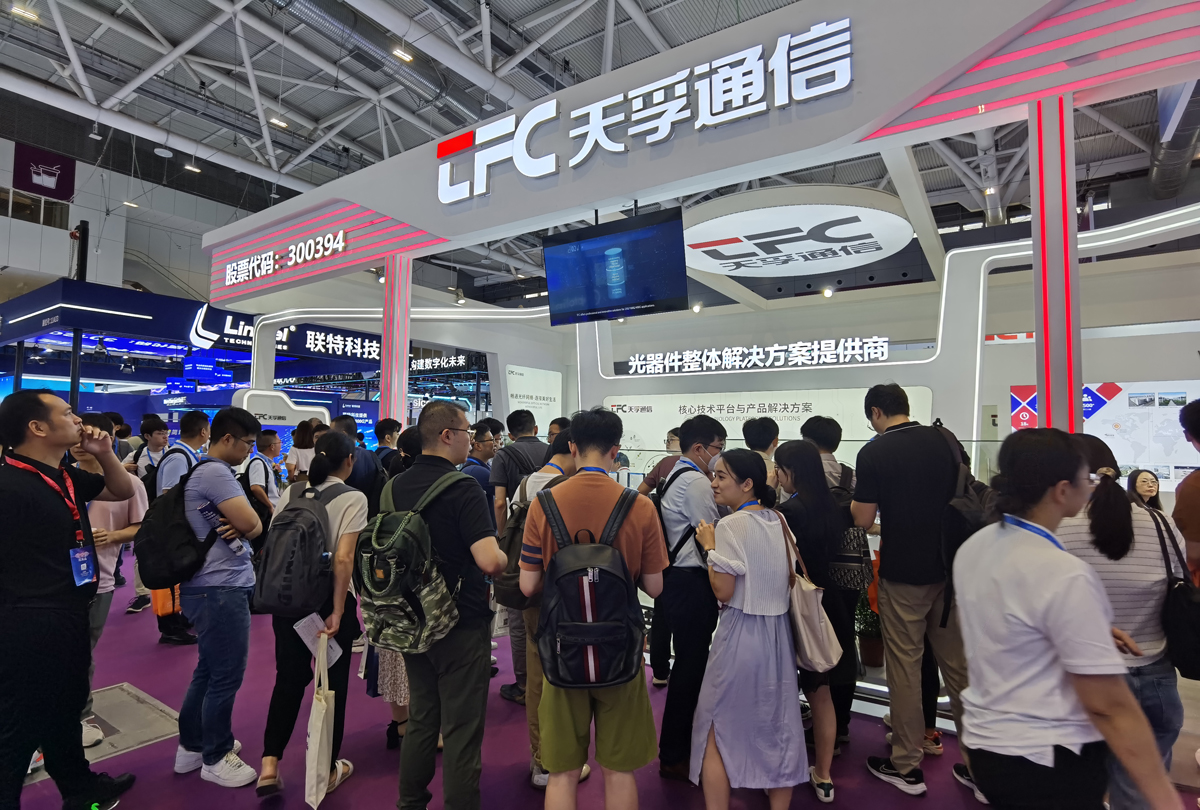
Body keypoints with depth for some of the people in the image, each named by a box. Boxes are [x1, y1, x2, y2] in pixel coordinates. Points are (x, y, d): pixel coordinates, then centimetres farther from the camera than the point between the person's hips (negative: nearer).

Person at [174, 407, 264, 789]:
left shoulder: (214, 471, 15)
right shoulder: (215, 472, -18)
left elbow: (255, 526, 12)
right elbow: (251, 523, -23)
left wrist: (241, 525, -10)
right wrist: (241, 525, -2)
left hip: (216, 587, 11)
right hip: (221, 589, -11)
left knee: (210, 670, 21)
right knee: (226, 676, 3)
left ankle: (192, 746, 36)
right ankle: (216, 758, 19)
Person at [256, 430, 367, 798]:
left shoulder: (291, 493, 3)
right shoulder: (353, 499, -12)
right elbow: (343, 558, -19)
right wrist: (338, 611, -16)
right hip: (327, 600, -4)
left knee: (289, 678, 20)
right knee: (333, 684, 11)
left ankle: (269, 767, 20)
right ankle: (327, 770, 26)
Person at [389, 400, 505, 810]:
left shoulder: (396, 485, 2)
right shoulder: (462, 487, -21)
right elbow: (489, 561, -30)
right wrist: (509, 561, -9)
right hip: (461, 622, -7)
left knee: (421, 718, 23)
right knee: (462, 729, 7)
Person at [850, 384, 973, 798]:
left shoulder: (874, 453, -13)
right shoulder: (944, 441, 2)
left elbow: (863, 519, -11)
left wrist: (856, 501, 8)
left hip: (902, 573, -5)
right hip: (949, 568, 5)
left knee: (904, 666, 6)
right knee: (958, 664, 14)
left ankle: (906, 766, 18)